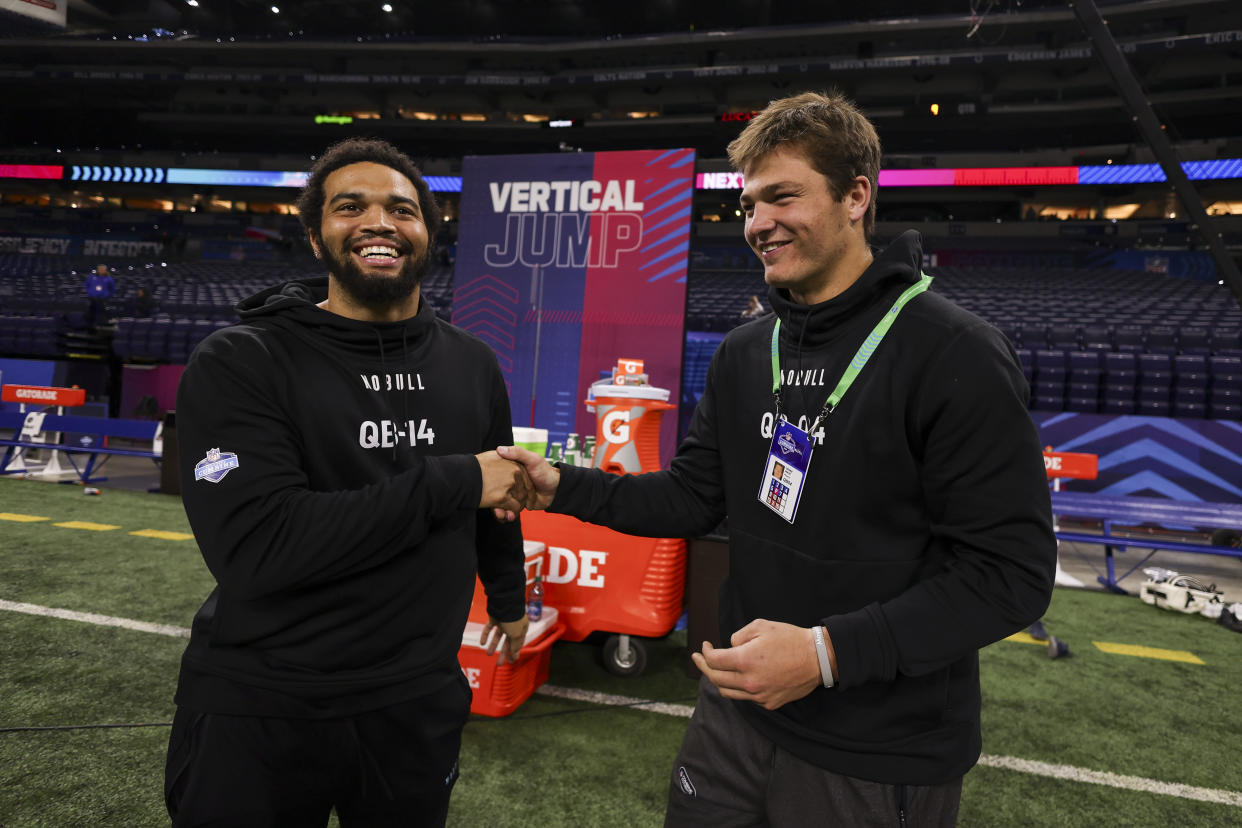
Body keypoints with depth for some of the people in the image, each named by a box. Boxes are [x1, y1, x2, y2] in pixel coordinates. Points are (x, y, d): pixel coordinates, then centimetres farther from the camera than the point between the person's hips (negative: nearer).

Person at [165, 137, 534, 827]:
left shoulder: (472, 366, 2)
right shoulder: (238, 365, -13)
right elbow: (256, 547, -25)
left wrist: (508, 597, 26)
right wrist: (451, 481, -22)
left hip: (417, 699, 4)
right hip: (256, 715, -3)